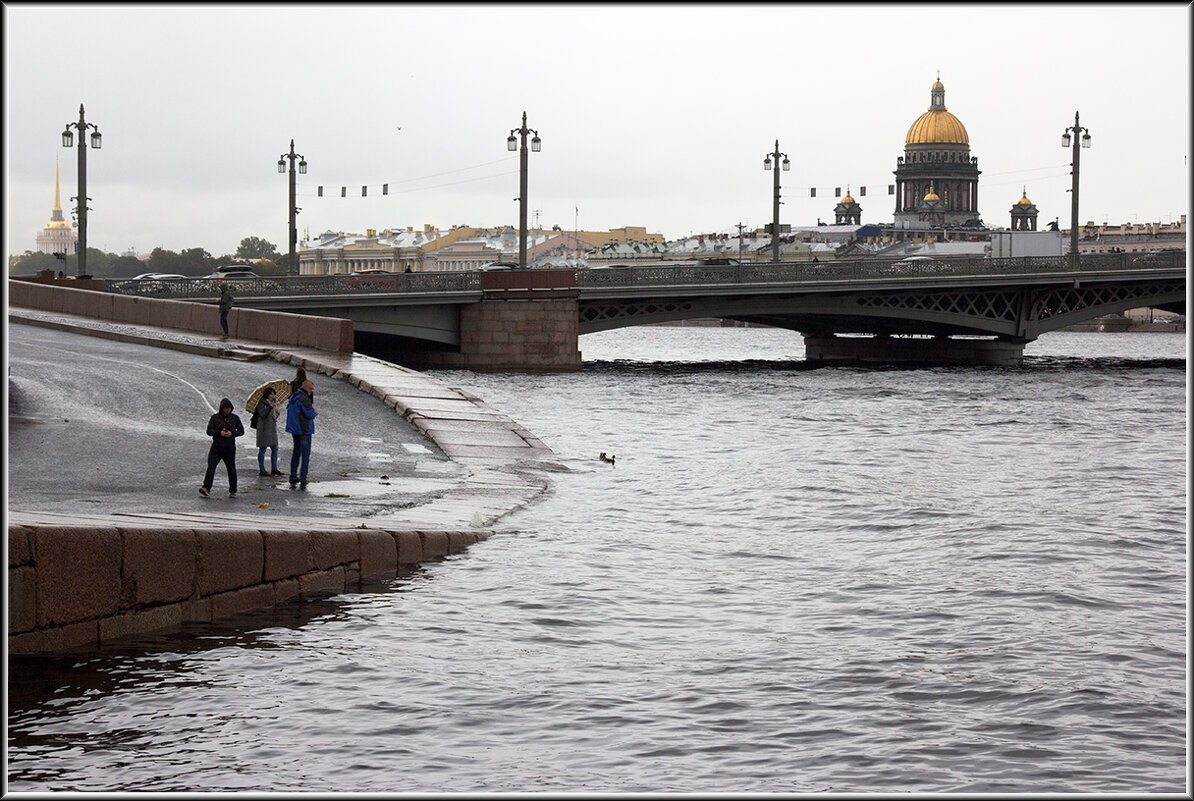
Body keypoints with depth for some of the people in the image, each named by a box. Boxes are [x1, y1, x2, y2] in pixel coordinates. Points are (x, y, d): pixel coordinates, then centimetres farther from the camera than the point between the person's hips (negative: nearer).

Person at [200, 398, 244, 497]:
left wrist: (232, 433, -14)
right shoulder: (215, 417, 3)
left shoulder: (235, 418, 5)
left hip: (229, 448, 1)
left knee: (231, 469, 6)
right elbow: (209, 431, -2)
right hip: (216, 447, 0)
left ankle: (233, 491, 19)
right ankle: (206, 489, -21)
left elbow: (241, 431, 5)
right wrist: (219, 433, -19)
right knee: (211, 467, -14)